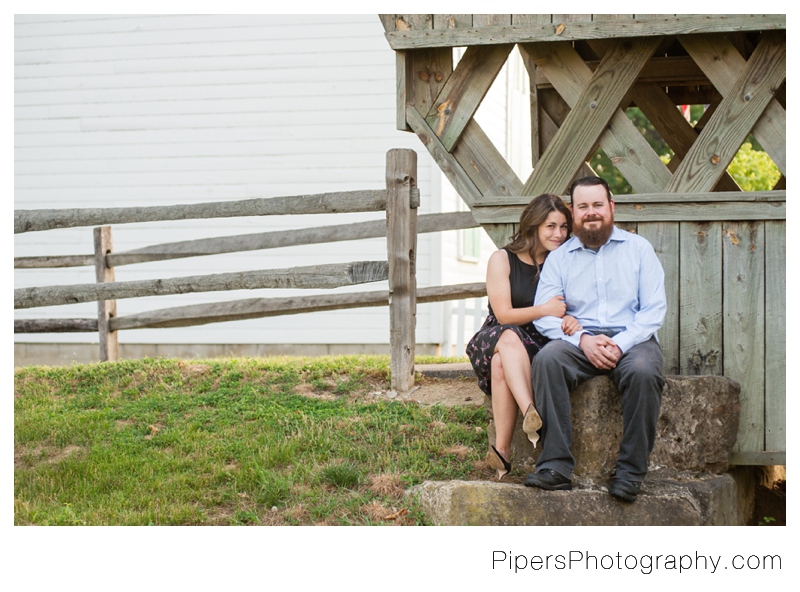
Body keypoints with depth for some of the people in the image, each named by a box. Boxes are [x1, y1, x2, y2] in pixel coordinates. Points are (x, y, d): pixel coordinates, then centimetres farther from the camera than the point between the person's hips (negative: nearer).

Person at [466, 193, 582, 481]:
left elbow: (569, 310, 6)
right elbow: (503, 315, -5)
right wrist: (543, 310, -21)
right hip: (495, 341, 0)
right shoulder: (502, 259, 2)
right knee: (509, 338, -39)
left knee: (502, 364, -35)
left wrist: (571, 321, -20)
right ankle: (531, 413, -55)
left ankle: (501, 450, -40)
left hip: (538, 345, 0)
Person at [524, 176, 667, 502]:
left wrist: (621, 344, -14)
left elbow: (654, 308, 2)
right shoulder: (558, 258, 14)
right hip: (579, 341, 1)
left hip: (631, 339, -1)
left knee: (643, 371, -35)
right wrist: (582, 339, -16)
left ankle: (630, 470, -26)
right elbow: (543, 314, 2)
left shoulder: (638, 248, 11)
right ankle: (556, 465, -34)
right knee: (546, 359, -31)